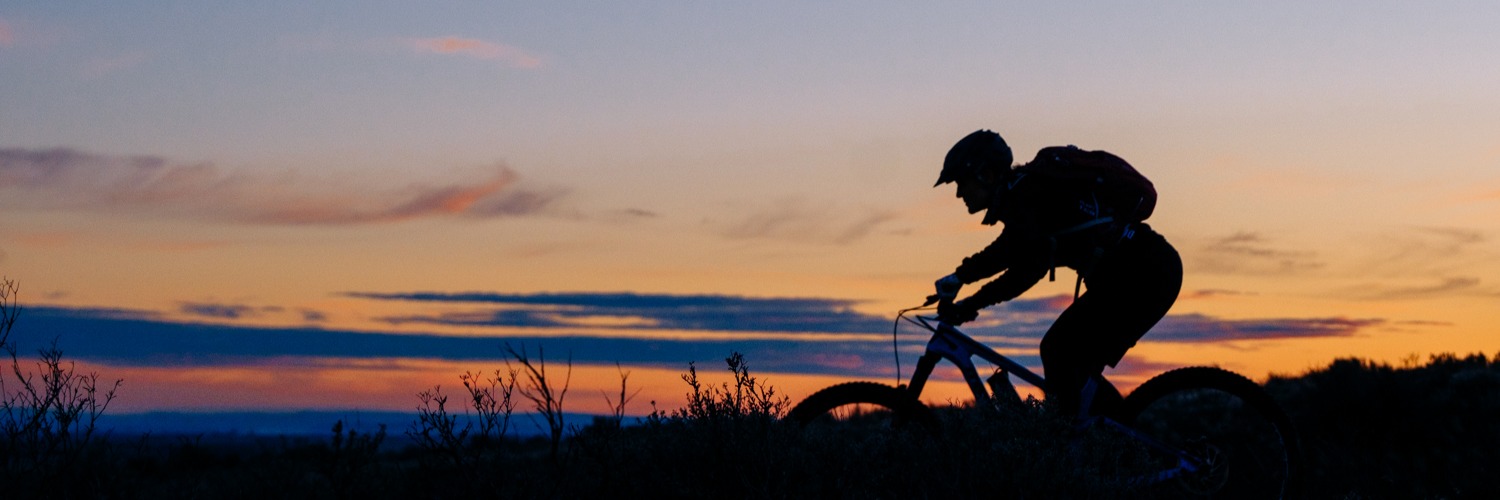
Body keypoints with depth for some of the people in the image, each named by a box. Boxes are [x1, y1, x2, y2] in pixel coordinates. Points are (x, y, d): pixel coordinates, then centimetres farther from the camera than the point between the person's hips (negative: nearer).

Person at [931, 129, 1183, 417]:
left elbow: (1032, 265, -24)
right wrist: (958, 278, 25)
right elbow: (1008, 250, 31)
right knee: (1073, 363, 13)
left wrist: (972, 304, -21)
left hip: (1138, 271, -10)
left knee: (1060, 352, -10)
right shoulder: (1022, 188, 17)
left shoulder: (1023, 194, -12)